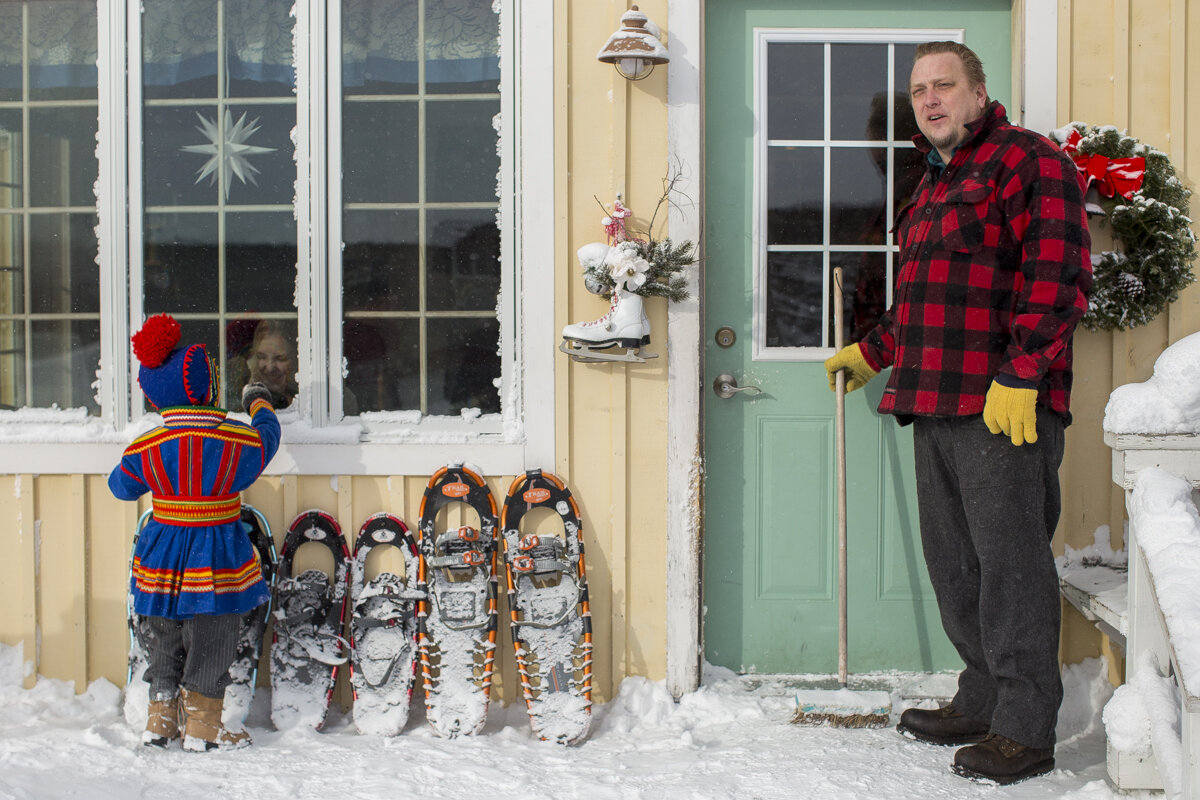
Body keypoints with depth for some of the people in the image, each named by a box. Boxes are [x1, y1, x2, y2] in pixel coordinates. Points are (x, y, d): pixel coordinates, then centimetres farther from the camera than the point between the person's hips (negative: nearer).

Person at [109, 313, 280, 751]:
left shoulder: (144, 449, -8)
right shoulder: (240, 441, -13)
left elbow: (121, 486, 9)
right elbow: (266, 434, 10)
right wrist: (259, 403, 30)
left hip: (163, 552, 2)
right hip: (218, 556, -2)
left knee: (162, 643, 17)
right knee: (210, 645, 8)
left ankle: (161, 720, 25)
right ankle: (202, 727, 13)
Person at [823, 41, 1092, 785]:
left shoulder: (1027, 160, -5)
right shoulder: (934, 187, 23)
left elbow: (1059, 277, -15)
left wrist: (1019, 373, -22)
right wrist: (872, 352, 34)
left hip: (1007, 407, -9)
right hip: (938, 404, 9)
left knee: (1010, 563, -5)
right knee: (953, 563, 13)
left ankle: (1026, 730, 4)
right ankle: (983, 702, 26)